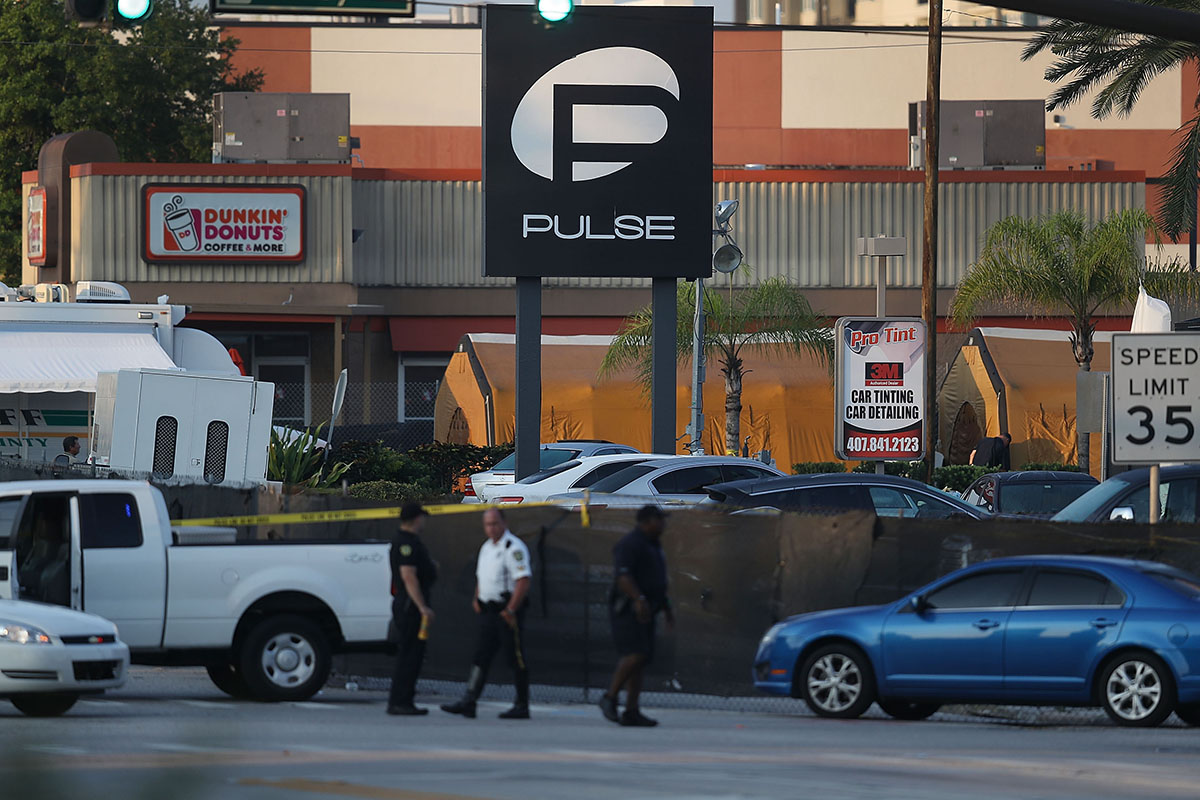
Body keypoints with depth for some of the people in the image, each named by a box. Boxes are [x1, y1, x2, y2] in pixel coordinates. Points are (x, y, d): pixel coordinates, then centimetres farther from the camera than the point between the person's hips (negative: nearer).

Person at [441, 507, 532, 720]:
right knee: (480, 657, 3)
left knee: (516, 659, -3)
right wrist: (477, 599, 13)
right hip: (488, 612, 9)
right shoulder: (487, 548, 17)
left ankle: (522, 706, 3)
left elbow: (524, 580, -21)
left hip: (508, 611, -9)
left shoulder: (514, 548, -13)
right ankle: (468, 702, 0)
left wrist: (510, 610, -23)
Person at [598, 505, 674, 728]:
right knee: (635, 655, -20)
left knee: (640, 661, 3)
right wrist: (639, 599, -35)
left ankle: (631, 712, 0)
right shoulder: (630, 544, -10)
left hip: (644, 613, 10)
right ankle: (610, 698, -11)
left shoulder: (654, 546, 21)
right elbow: (623, 575, -23)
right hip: (627, 609, -10)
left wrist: (667, 609, 29)